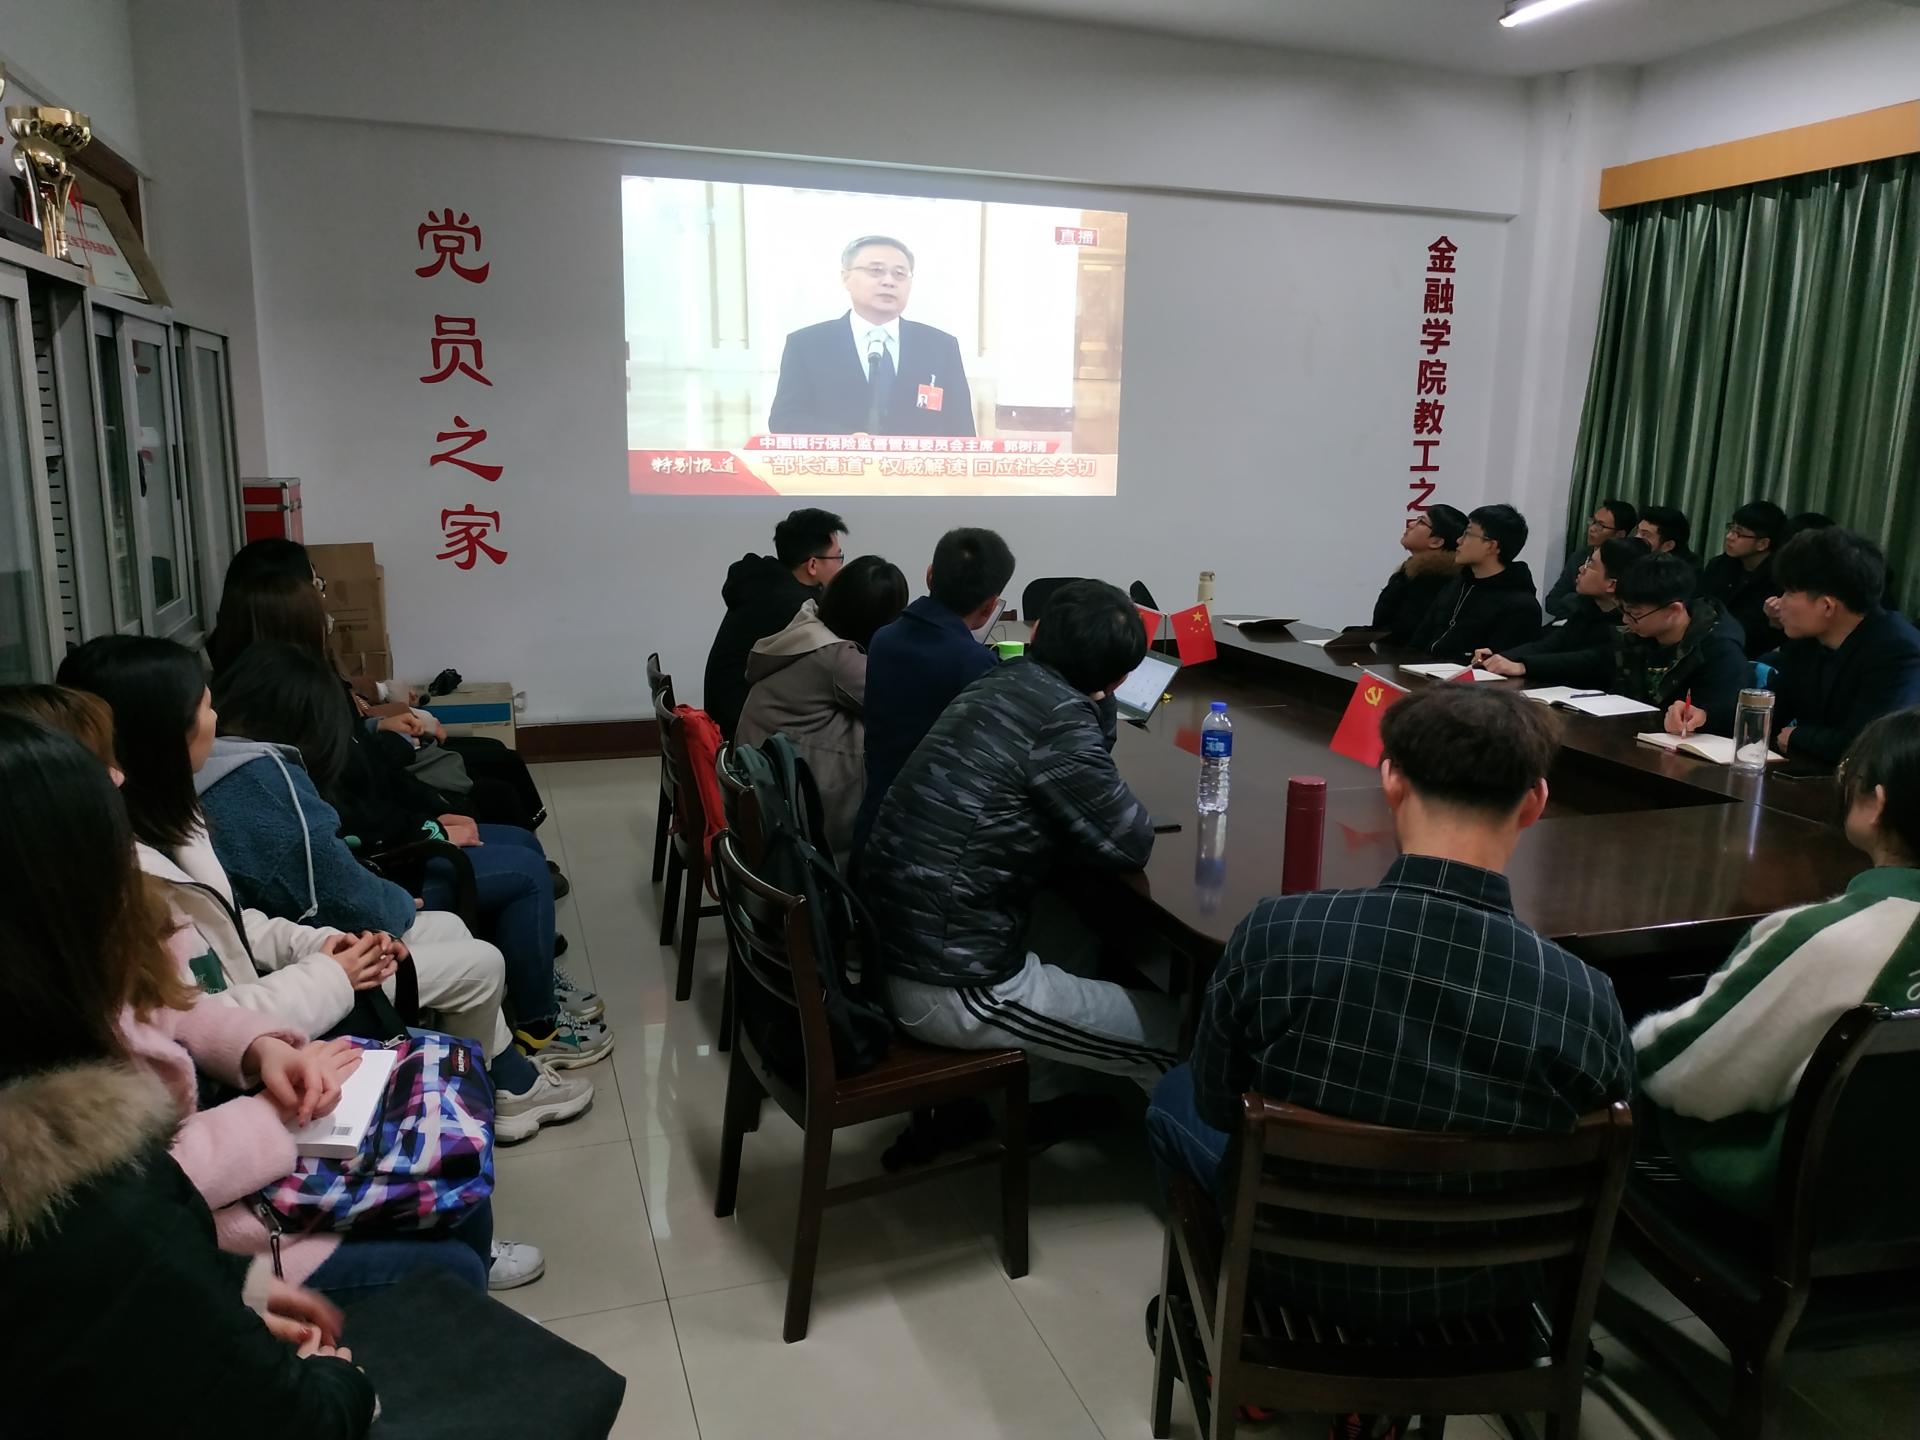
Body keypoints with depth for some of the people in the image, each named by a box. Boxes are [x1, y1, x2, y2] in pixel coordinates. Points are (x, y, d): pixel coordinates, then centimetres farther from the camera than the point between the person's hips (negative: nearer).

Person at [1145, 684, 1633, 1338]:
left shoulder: (1276, 934, -30)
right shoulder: (1588, 1001, -26)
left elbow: (1219, 1105, -12)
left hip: (1299, 1266, -2)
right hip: (1479, 1293, 2)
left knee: (1175, 1097, 27)